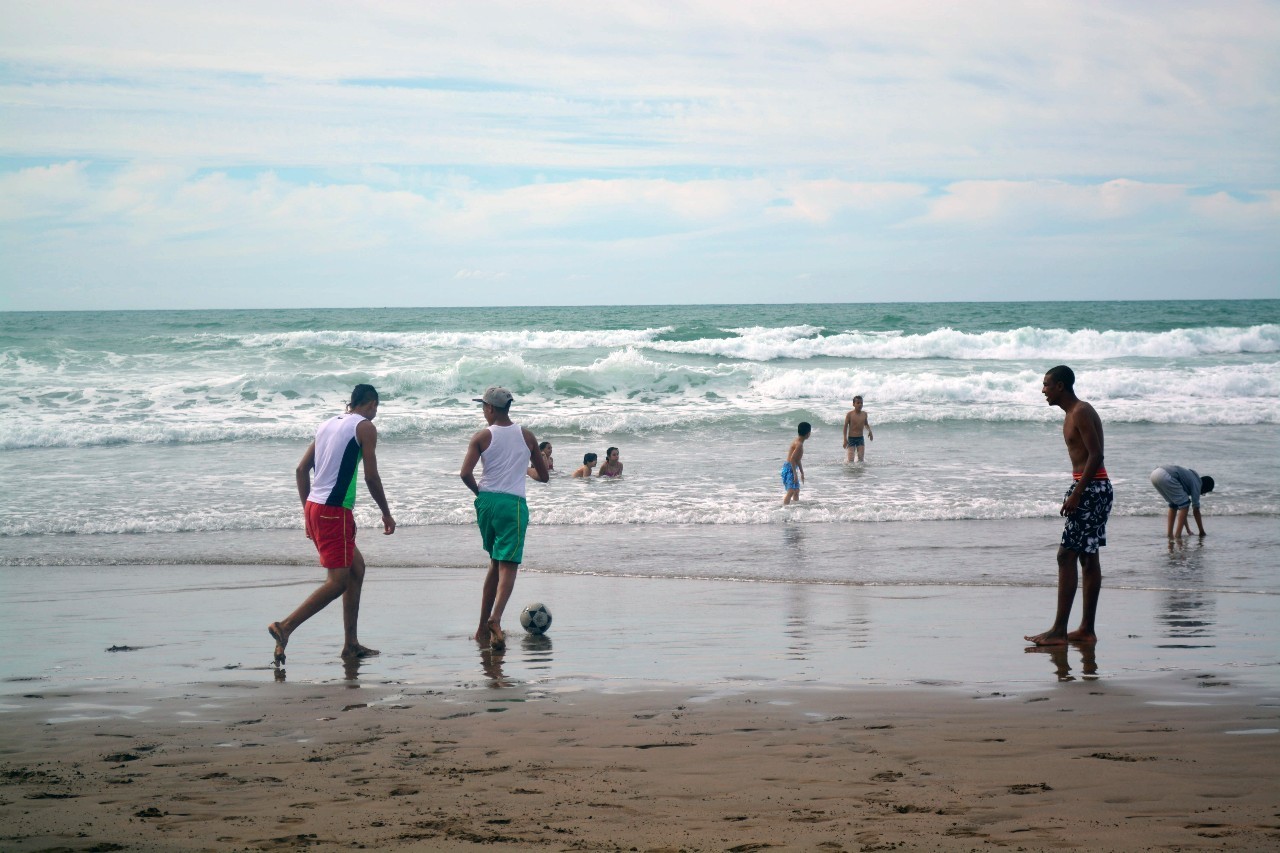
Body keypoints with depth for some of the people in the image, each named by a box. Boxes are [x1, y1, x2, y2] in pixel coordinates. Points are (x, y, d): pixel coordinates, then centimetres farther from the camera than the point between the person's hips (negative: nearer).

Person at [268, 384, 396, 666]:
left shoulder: (328, 425, 18)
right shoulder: (365, 427, -3)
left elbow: (301, 468, 16)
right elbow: (371, 476, -8)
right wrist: (386, 514, 3)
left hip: (314, 506, 9)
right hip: (334, 511, -9)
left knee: (356, 568, 17)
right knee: (338, 582, -7)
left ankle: (351, 644, 17)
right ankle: (285, 627, -18)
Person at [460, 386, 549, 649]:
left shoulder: (482, 437, 0)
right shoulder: (526, 436, 6)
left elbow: (465, 473, -12)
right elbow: (543, 476, 13)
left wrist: (478, 491, 6)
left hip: (486, 502, 2)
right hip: (513, 504, -2)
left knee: (496, 563, 17)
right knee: (508, 566, -8)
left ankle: (483, 627, 18)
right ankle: (495, 618, -31)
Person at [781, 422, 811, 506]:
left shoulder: (797, 441, 13)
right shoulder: (799, 444, -18)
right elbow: (792, 459, -26)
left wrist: (802, 472, 29)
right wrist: (795, 474, -25)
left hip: (791, 468, 10)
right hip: (789, 469, -10)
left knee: (796, 491, 21)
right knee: (791, 491, -19)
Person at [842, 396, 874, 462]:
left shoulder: (864, 414, 3)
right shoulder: (849, 414, -9)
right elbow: (845, 426, -6)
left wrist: (869, 431, -1)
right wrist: (845, 439, -10)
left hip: (860, 438, 3)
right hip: (851, 438, -3)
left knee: (861, 459, -4)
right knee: (850, 460, -7)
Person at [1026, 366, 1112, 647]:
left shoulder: (1081, 413, -14)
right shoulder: (1074, 413, 17)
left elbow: (1095, 455, -21)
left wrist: (1076, 494, -24)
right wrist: (1077, 492, 19)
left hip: (1090, 487, -11)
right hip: (1095, 488, 11)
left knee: (1067, 555, -11)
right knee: (1088, 557, 11)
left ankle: (1059, 630, -13)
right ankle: (1087, 629, 14)